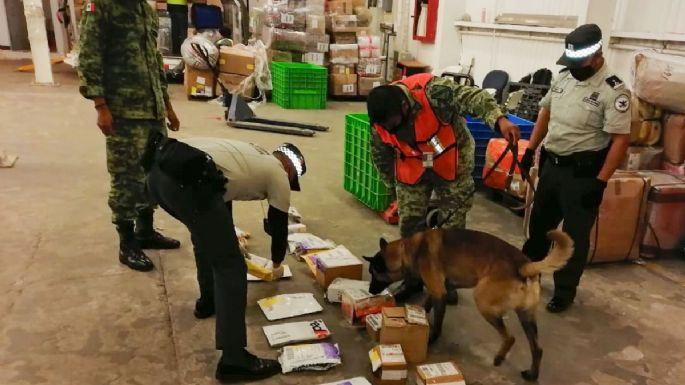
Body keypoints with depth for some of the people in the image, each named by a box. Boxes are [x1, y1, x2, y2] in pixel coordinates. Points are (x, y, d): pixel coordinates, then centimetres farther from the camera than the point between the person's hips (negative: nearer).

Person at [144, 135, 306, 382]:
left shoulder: (252, 154, 37)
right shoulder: (279, 175, 17)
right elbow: (278, 227, 26)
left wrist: (227, 237, 65)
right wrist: (277, 265, 46)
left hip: (159, 170, 9)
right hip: (187, 180, -9)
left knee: (209, 234, 33)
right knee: (230, 266, 2)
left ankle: (208, 300, 46)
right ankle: (233, 360, 3)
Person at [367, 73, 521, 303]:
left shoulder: (433, 92, -32)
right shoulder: (380, 121, -16)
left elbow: (474, 98, -33)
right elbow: (381, 157, 1)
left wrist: (499, 120, -50)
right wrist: (394, 186, 10)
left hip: (452, 164, -3)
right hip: (412, 170, 3)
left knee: (453, 224, 5)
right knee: (410, 224, 4)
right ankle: (414, 278, 21)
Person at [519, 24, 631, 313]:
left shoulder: (612, 90, -18)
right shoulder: (564, 78, 4)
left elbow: (620, 140, -20)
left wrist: (600, 182, -22)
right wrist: (530, 149, 13)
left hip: (583, 172, -7)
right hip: (551, 164, 7)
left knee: (575, 235, 5)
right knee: (539, 224, 20)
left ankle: (564, 292, 20)